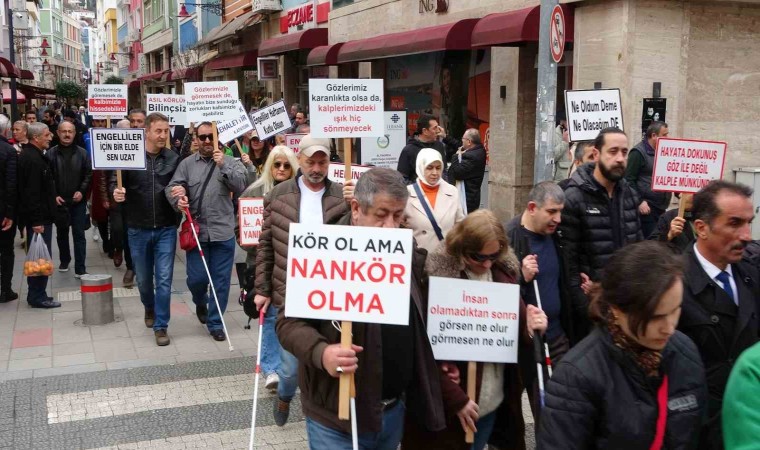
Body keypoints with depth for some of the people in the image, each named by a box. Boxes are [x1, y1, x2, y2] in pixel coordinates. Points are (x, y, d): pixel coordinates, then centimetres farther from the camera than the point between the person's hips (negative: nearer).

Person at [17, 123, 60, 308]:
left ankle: (36, 294, 23)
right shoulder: (33, 159, -18)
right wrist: (36, 220, -24)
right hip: (38, 217, -11)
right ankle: (37, 297, 3)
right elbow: (31, 193, -24)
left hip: (37, 217, 11)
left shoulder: (32, 155, 15)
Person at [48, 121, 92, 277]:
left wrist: (82, 191, -12)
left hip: (78, 201, -1)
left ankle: (80, 269, 1)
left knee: (79, 234, -1)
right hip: (59, 201, 1)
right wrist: (53, 195, -10)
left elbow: (89, 175, 1)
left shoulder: (82, 153, 0)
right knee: (61, 233, 17)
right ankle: (64, 260, 37)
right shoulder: (51, 154, -2)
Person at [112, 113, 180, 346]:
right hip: (138, 228, 0)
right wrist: (115, 191, -23)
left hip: (166, 228, 0)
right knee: (143, 278, 16)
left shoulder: (174, 159, -1)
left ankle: (161, 326, 10)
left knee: (164, 280, -2)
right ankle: (150, 308, 45)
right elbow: (115, 181, -1)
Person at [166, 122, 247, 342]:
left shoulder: (230, 162, 5)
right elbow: (172, 188, -1)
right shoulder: (187, 164, 6)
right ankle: (201, 303, 37)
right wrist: (178, 200, -22)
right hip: (196, 232, 1)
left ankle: (215, 323, 18)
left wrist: (223, 166, -19)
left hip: (223, 232, 0)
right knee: (196, 278, 3)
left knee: (220, 280, 4)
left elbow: (240, 186, -9)